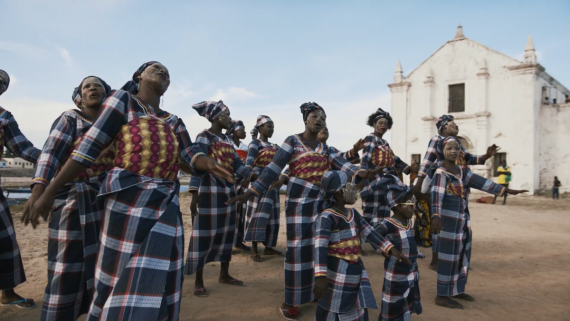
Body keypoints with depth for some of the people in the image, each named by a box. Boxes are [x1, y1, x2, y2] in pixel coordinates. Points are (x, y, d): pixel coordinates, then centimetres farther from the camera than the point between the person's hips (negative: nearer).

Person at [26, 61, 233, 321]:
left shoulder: (174, 122, 19)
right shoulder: (123, 100, 5)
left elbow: (190, 155, 5)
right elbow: (90, 146, -2)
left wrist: (210, 164, -20)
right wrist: (49, 192, -5)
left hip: (166, 203, 5)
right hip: (127, 197, -5)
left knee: (155, 278, 5)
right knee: (120, 272, 2)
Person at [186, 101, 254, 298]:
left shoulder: (227, 139, 14)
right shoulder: (204, 137, -9)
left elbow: (237, 164, 12)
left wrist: (255, 177, 0)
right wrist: (194, 193, -28)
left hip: (228, 190, 8)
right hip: (210, 191, -8)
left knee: (227, 233, 14)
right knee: (204, 234, -2)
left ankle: (224, 275, 28)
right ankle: (198, 282, 9)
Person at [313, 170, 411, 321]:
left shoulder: (353, 214, 11)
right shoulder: (326, 217, -17)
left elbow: (370, 233, 12)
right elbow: (320, 247, -25)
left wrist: (392, 249, 3)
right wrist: (320, 276, -34)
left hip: (355, 271, 8)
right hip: (336, 273, -8)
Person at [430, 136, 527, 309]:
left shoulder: (461, 171, 11)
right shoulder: (440, 173, -15)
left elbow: (481, 182, 13)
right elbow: (436, 195, -28)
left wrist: (505, 190, 11)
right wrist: (435, 216, -43)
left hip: (462, 218, 9)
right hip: (448, 218, -9)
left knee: (461, 254, 17)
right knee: (449, 256, -3)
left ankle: (456, 290, 32)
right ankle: (442, 296, 6)